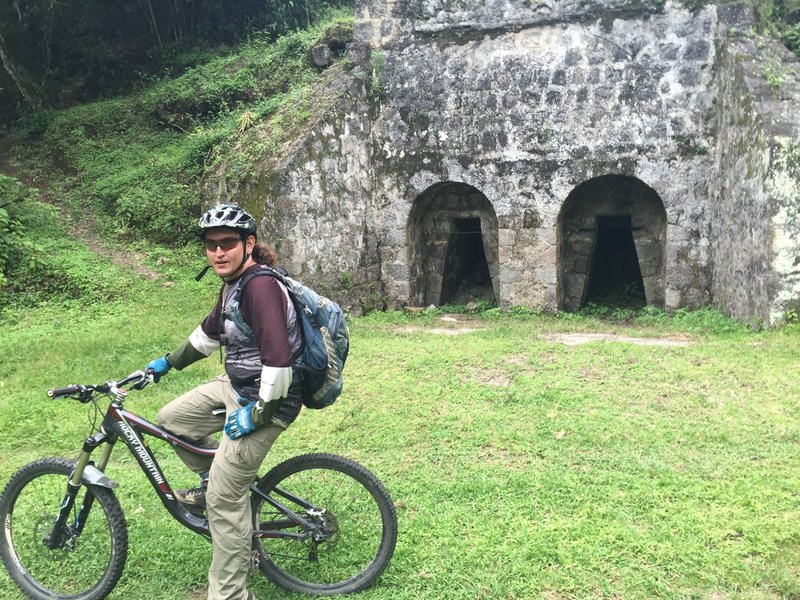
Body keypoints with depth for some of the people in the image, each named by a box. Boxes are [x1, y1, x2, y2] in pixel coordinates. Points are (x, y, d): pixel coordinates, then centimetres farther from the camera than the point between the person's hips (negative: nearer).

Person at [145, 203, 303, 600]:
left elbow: (278, 359, -31)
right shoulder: (233, 284, 7)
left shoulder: (260, 286, -25)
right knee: (172, 419, 16)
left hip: (263, 401, -10)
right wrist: (169, 362, 31)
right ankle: (211, 478, 34)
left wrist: (257, 414, -23)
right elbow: (211, 332, 24)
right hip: (235, 386, 10)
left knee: (224, 499, -4)